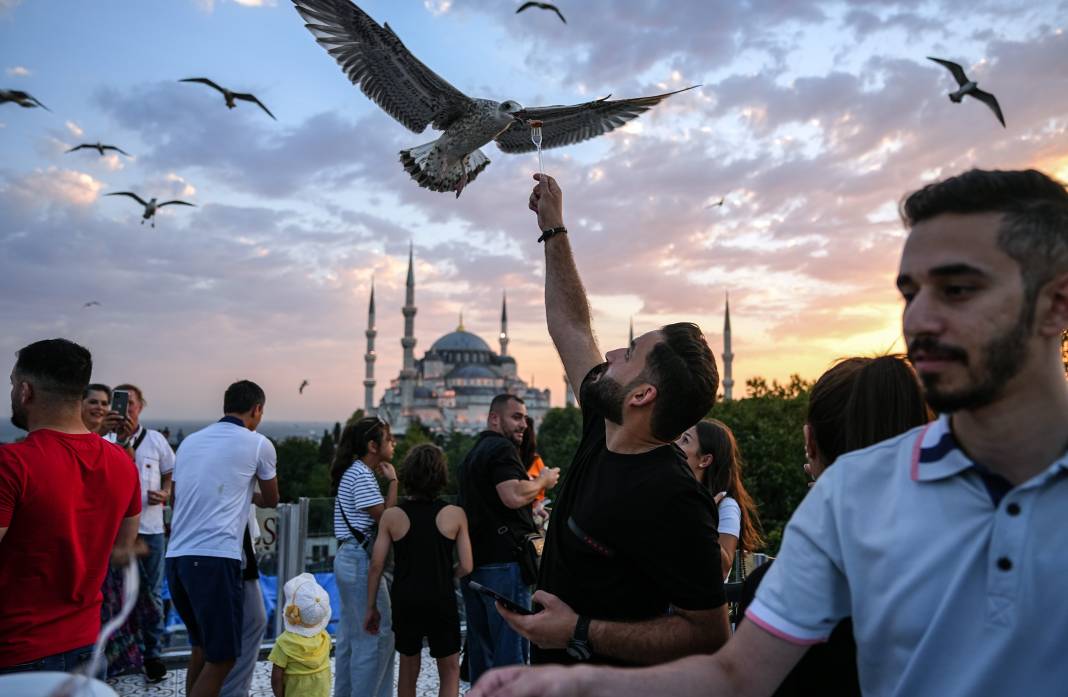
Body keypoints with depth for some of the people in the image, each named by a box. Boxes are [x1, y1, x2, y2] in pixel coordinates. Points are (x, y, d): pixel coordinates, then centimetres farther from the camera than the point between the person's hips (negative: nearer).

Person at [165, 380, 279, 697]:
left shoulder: (190, 441, 16)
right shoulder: (258, 443, 1)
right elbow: (271, 501, 16)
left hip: (176, 557, 7)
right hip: (215, 558, -7)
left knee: (201, 646, 21)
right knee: (221, 656, 2)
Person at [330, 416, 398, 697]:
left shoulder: (355, 472, 15)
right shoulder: (361, 475, -15)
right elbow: (385, 517, -18)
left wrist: (385, 479, 8)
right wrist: (393, 481, -10)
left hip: (350, 558, 11)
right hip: (360, 560, -11)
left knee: (351, 635, 16)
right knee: (378, 632, -4)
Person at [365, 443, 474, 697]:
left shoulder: (392, 516, -6)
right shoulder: (455, 515, -9)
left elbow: (377, 565, -4)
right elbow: (466, 566, -7)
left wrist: (371, 607, 6)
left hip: (404, 601, 2)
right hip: (441, 600, -2)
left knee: (408, 668, 20)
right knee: (450, 670, 13)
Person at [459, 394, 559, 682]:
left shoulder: (472, 453, 21)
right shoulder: (503, 448, -11)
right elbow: (513, 496, -26)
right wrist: (543, 480, -10)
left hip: (473, 562, 10)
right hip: (503, 561, -10)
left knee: (480, 646, 16)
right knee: (511, 647, -3)